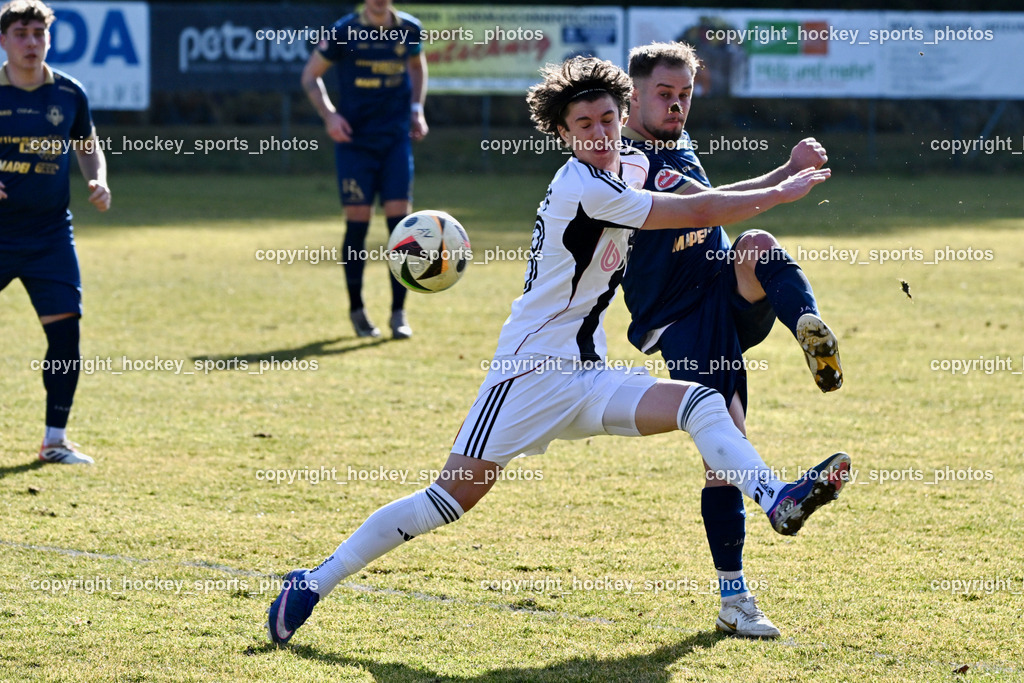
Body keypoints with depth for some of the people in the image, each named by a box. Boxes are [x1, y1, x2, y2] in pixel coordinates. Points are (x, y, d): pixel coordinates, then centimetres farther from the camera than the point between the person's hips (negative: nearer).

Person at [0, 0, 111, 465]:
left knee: (65, 330, -5)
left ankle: (55, 440, 6)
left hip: (50, 235, 2)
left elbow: (88, 146, 18)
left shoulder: (69, 95, 3)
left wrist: (97, 182, -1)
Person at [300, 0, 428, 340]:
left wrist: (416, 110, 10)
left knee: (400, 220, -5)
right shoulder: (345, 32, -6)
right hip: (355, 142, -2)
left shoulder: (409, 29, 2)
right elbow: (310, 74, 4)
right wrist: (329, 114, -10)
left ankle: (398, 313, 2)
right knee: (357, 222, -1)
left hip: (397, 139, 2)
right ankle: (357, 309, 15)